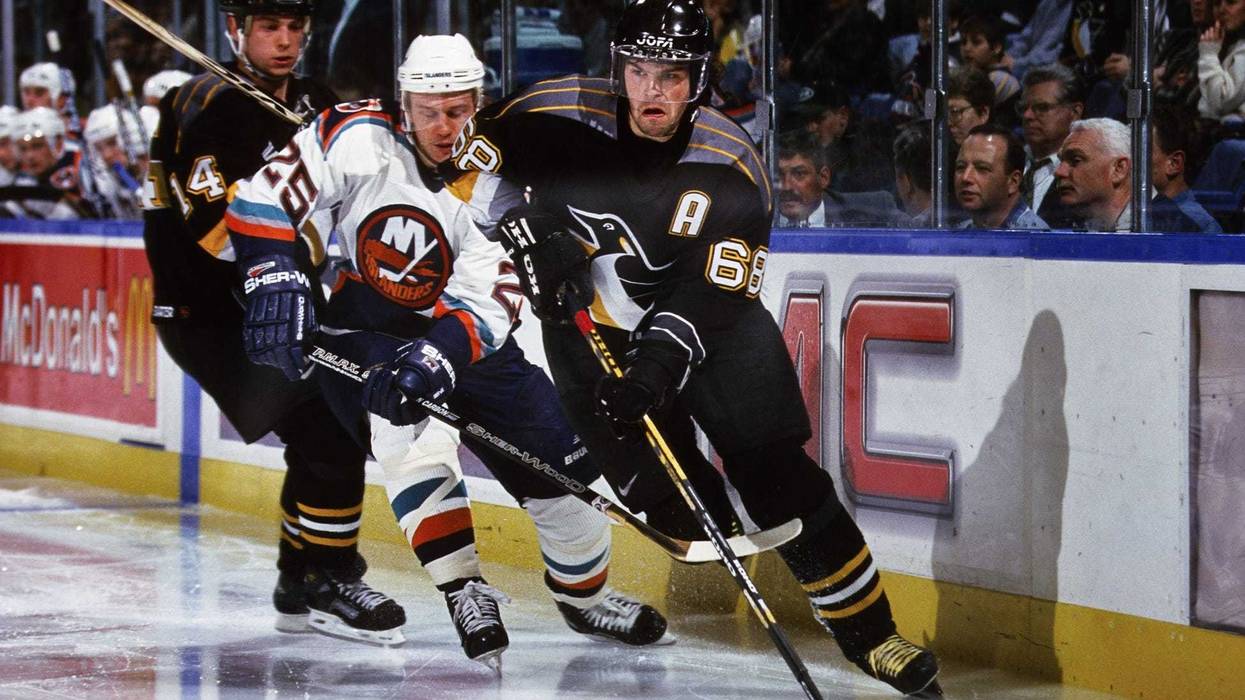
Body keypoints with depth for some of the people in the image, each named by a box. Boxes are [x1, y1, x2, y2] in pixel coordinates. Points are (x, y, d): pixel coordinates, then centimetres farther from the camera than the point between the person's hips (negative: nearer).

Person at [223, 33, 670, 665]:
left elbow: (488, 303, -25)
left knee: (558, 460, -1)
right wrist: (274, 282, -31)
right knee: (398, 427, -32)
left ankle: (583, 593, 26)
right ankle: (465, 589, -21)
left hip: (461, 332, 2)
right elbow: (266, 196, -19)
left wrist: (433, 356, -42)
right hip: (361, 323, -2)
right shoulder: (362, 139, -21)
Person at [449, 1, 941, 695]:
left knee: (780, 476, -8)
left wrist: (657, 363, -37)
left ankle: (870, 632, -1)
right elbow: (471, 153, -7)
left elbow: (712, 297, -23)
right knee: (666, 494, -11)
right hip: (592, 328, 1)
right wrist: (525, 228, -21)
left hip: (707, 325, -1)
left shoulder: (732, 169, -19)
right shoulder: (563, 113, -17)